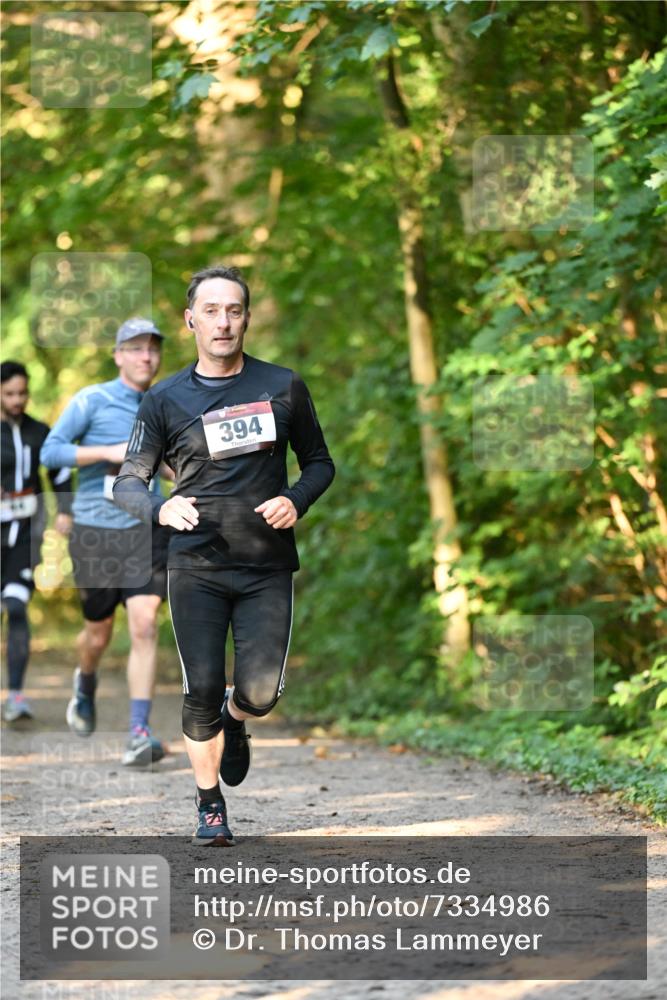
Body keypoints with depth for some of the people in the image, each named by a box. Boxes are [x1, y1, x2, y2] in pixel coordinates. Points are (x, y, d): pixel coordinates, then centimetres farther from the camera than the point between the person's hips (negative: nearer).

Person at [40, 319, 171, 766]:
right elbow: (51, 451, -10)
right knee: (99, 635, 11)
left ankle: (140, 734, -17)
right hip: (96, 531, -2)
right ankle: (86, 685, 47)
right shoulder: (92, 400, -5)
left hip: (146, 530, 2)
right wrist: (109, 452, -18)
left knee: (144, 626, -15)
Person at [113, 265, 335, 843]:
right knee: (202, 690, -5)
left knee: (261, 691, -7)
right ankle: (210, 805, 17)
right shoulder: (165, 400, 3)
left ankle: (235, 724, 31)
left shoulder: (282, 387, 5)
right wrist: (162, 507, -19)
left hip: (268, 567, 1)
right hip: (196, 568, 0)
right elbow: (127, 483, 4)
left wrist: (296, 500, -8)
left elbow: (320, 462, 14)